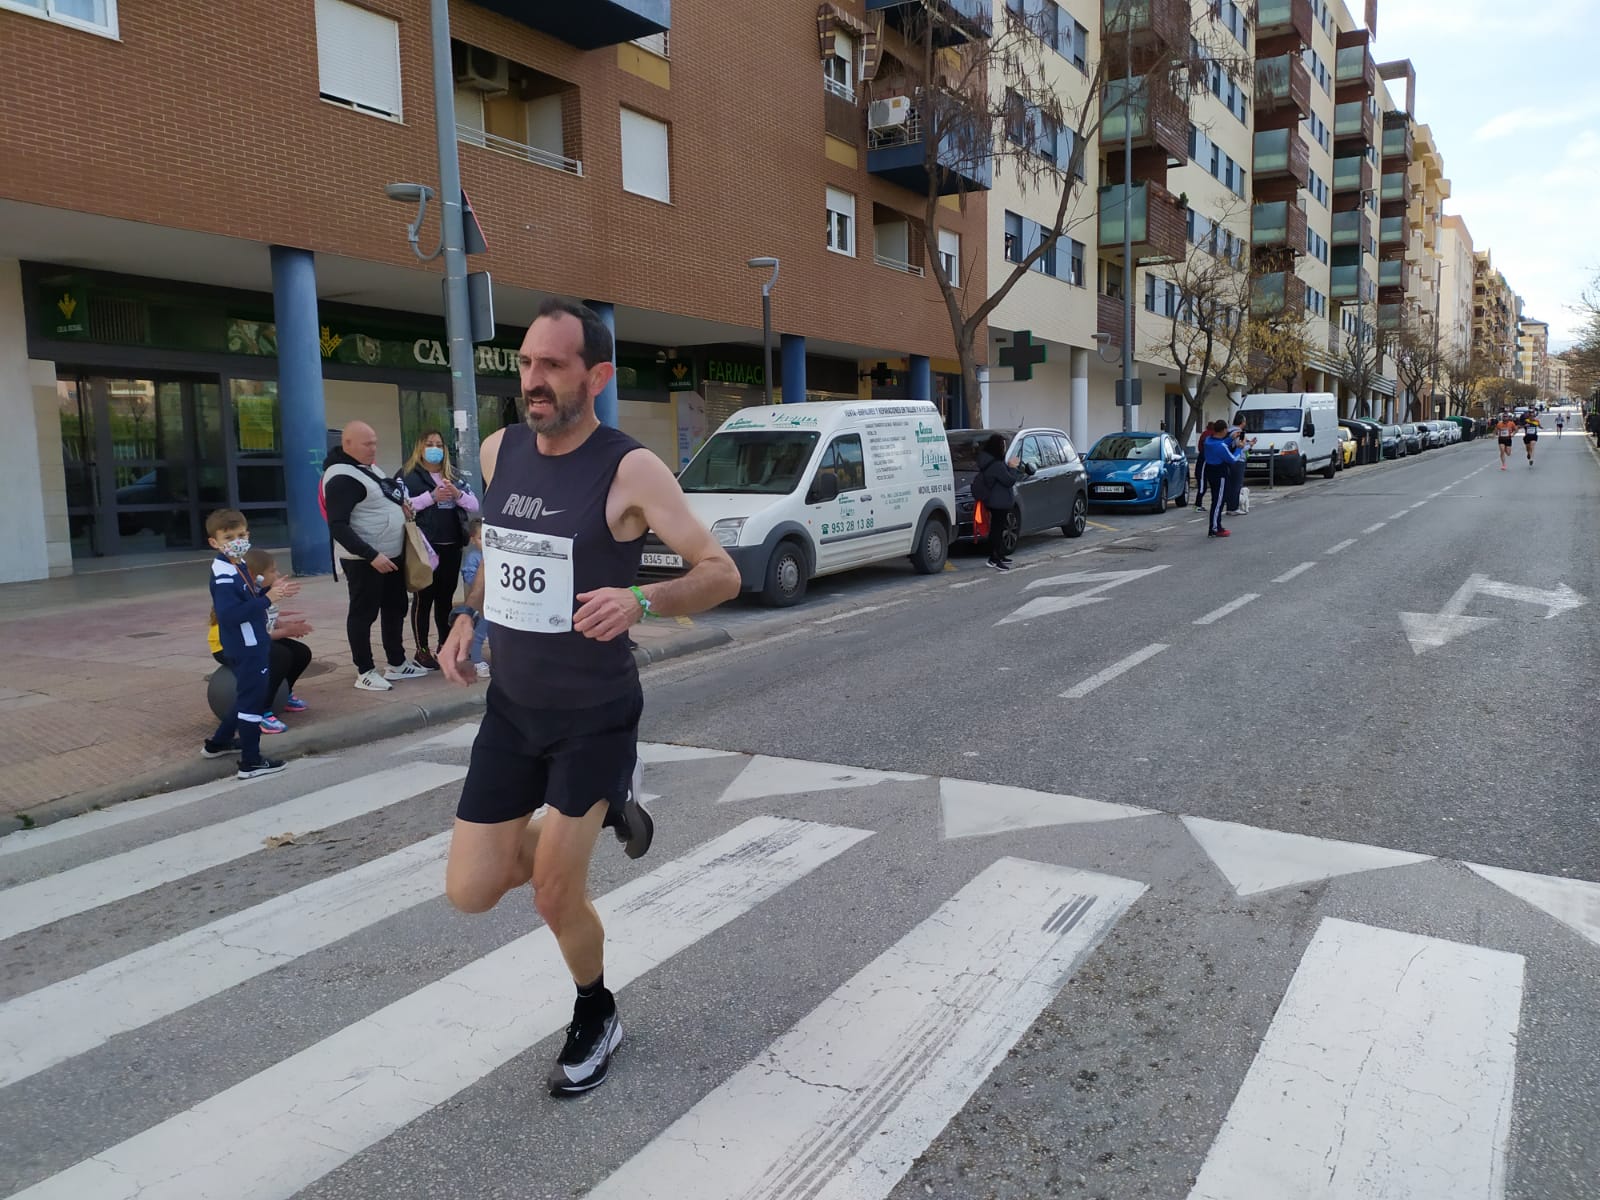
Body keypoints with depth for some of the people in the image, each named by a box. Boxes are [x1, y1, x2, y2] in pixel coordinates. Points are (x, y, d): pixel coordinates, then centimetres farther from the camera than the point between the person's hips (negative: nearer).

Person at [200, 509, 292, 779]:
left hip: (252, 645, 11)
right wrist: (268, 599, -32)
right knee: (252, 700, -2)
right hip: (245, 648, -11)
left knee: (249, 696, 24)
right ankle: (251, 762, 6)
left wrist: (272, 591, 2)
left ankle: (218, 743, 39)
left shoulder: (237, 566, 8)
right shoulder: (224, 576, -23)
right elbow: (230, 614, -32)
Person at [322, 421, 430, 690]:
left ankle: (397, 664, 27)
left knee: (396, 609, 15)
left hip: (392, 555, 9)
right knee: (363, 614, 1)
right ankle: (365, 672, 10)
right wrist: (371, 556, -27)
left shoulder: (371, 469, 12)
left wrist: (399, 506, 5)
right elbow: (338, 526, -24)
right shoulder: (342, 477, -18)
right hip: (365, 561, -9)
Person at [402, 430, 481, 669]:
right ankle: (422, 650, 5)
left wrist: (457, 494, -9)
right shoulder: (409, 476, 0)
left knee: (446, 596, 12)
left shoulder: (454, 477, 15)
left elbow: (474, 506, 9)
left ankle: (445, 644, 23)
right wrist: (432, 496, -19)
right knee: (424, 597, -1)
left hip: (451, 546, 5)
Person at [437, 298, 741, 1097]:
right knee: (470, 894, 6)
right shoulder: (498, 451, 0)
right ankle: (605, 815, 32)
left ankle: (595, 1020, 34)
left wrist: (640, 600, -36)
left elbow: (722, 574, -17)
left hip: (595, 716, -5)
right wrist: (467, 615, 2)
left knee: (555, 898, 1)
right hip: (511, 707, 6)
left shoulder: (630, 470, -18)